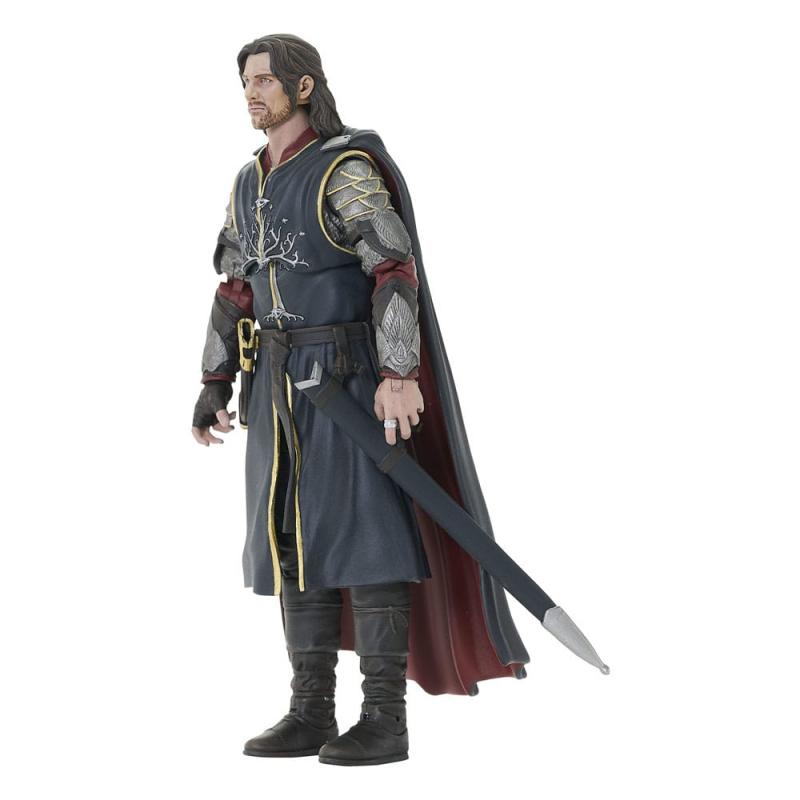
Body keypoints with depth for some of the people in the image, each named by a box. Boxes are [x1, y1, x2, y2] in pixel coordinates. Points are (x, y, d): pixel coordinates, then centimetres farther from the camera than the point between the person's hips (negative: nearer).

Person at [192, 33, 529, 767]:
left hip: (351, 378, -8)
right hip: (285, 385, 8)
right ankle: (312, 714, 10)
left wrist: (400, 375, -33)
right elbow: (236, 293, 18)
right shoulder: (252, 184, 14)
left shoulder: (347, 169, -13)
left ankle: (385, 720, -4)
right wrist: (213, 388, 15)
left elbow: (396, 271, -23)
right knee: (297, 538, 5)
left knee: (365, 535, -9)